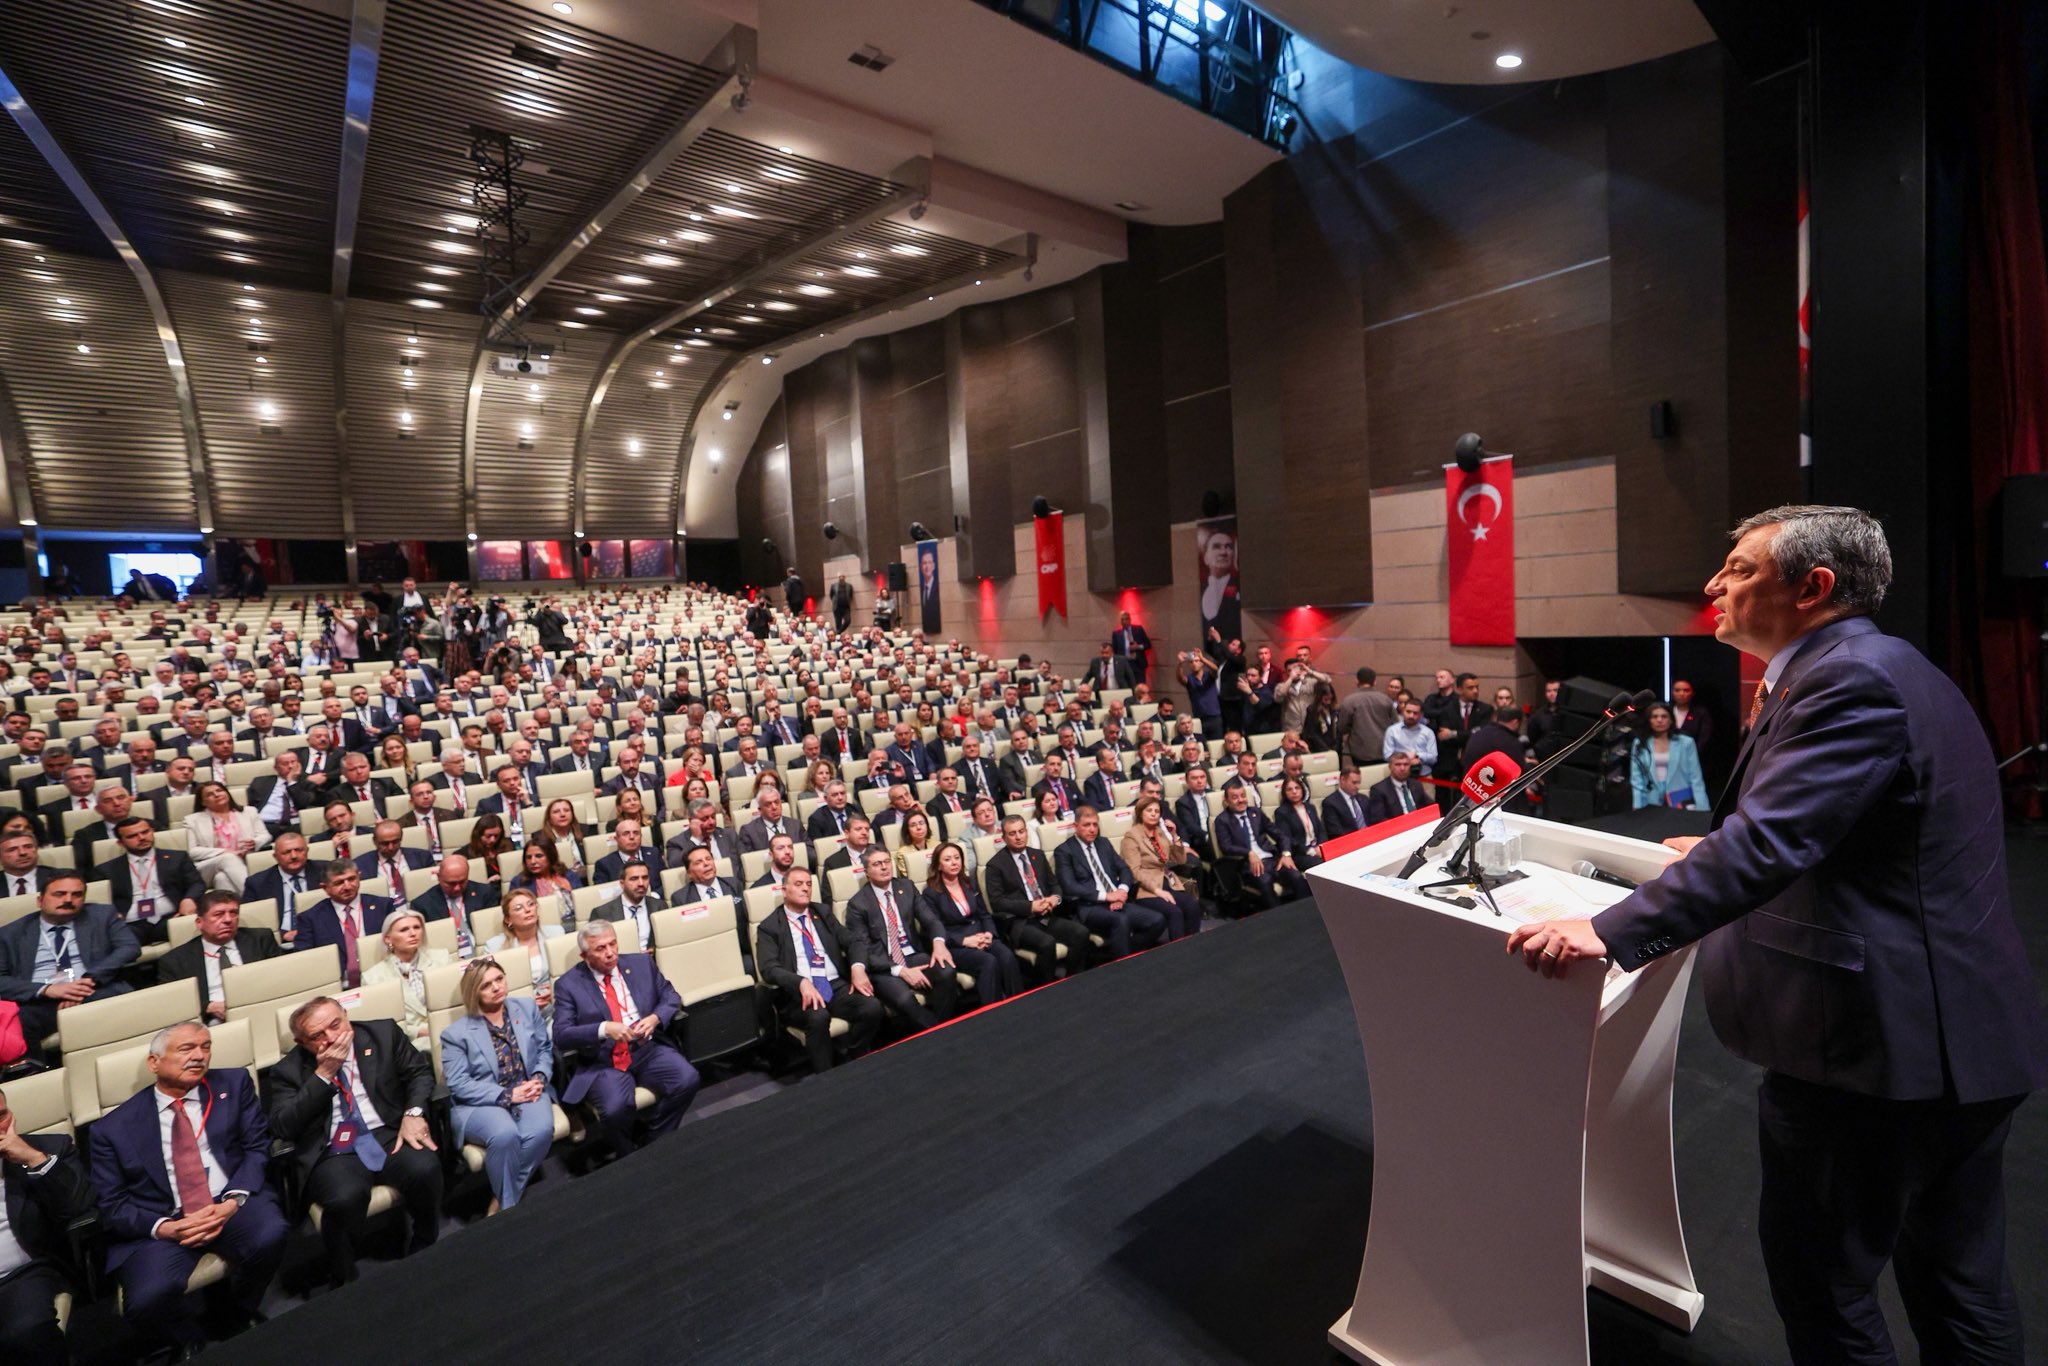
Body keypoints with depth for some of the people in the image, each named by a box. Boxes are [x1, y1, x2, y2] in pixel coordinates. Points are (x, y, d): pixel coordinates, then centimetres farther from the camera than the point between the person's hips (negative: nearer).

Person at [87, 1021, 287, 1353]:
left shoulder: (233, 1084, 10)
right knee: (147, 1300, -29)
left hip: (233, 1205, 0)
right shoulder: (112, 1128, 7)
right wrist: (163, 1227, -14)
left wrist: (233, 1200, -13)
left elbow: (257, 1146, 5)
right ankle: (195, 1346, 7)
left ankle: (238, 1318, 3)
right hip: (161, 1223, 0)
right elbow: (109, 1205, 5)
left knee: (271, 1237, -31)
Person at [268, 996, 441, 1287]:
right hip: (333, 1152, -1)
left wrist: (413, 1113, -9)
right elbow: (283, 1128, -6)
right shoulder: (289, 1070, 5)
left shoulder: (383, 1033, 6)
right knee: (346, 1197, -35)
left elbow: (420, 1071, 9)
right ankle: (343, 1281, -4)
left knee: (425, 1168, -30)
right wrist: (323, 1074, -14)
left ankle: (425, 1255, -1)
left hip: (389, 1135, 1)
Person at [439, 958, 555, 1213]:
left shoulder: (527, 1007, 8)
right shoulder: (456, 1033, -3)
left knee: (541, 1130, -30)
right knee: (505, 1135, -35)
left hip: (527, 1092, 3)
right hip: (480, 1104, -3)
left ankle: (501, 1200, -8)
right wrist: (507, 1095, -17)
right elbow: (459, 1085, -9)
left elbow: (545, 1048, 13)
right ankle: (509, 1205, -10)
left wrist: (539, 1078, -8)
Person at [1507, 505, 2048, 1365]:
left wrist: (1610, 934, -34)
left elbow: (1768, 842, -31)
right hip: (1958, 1034, 10)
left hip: (1877, 1044, -10)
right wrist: (1722, 848, 31)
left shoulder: (1852, 678, -20)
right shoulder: (1875, 666, 11)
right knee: (1957, 1276, 23)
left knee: (1821, 1275, 7)